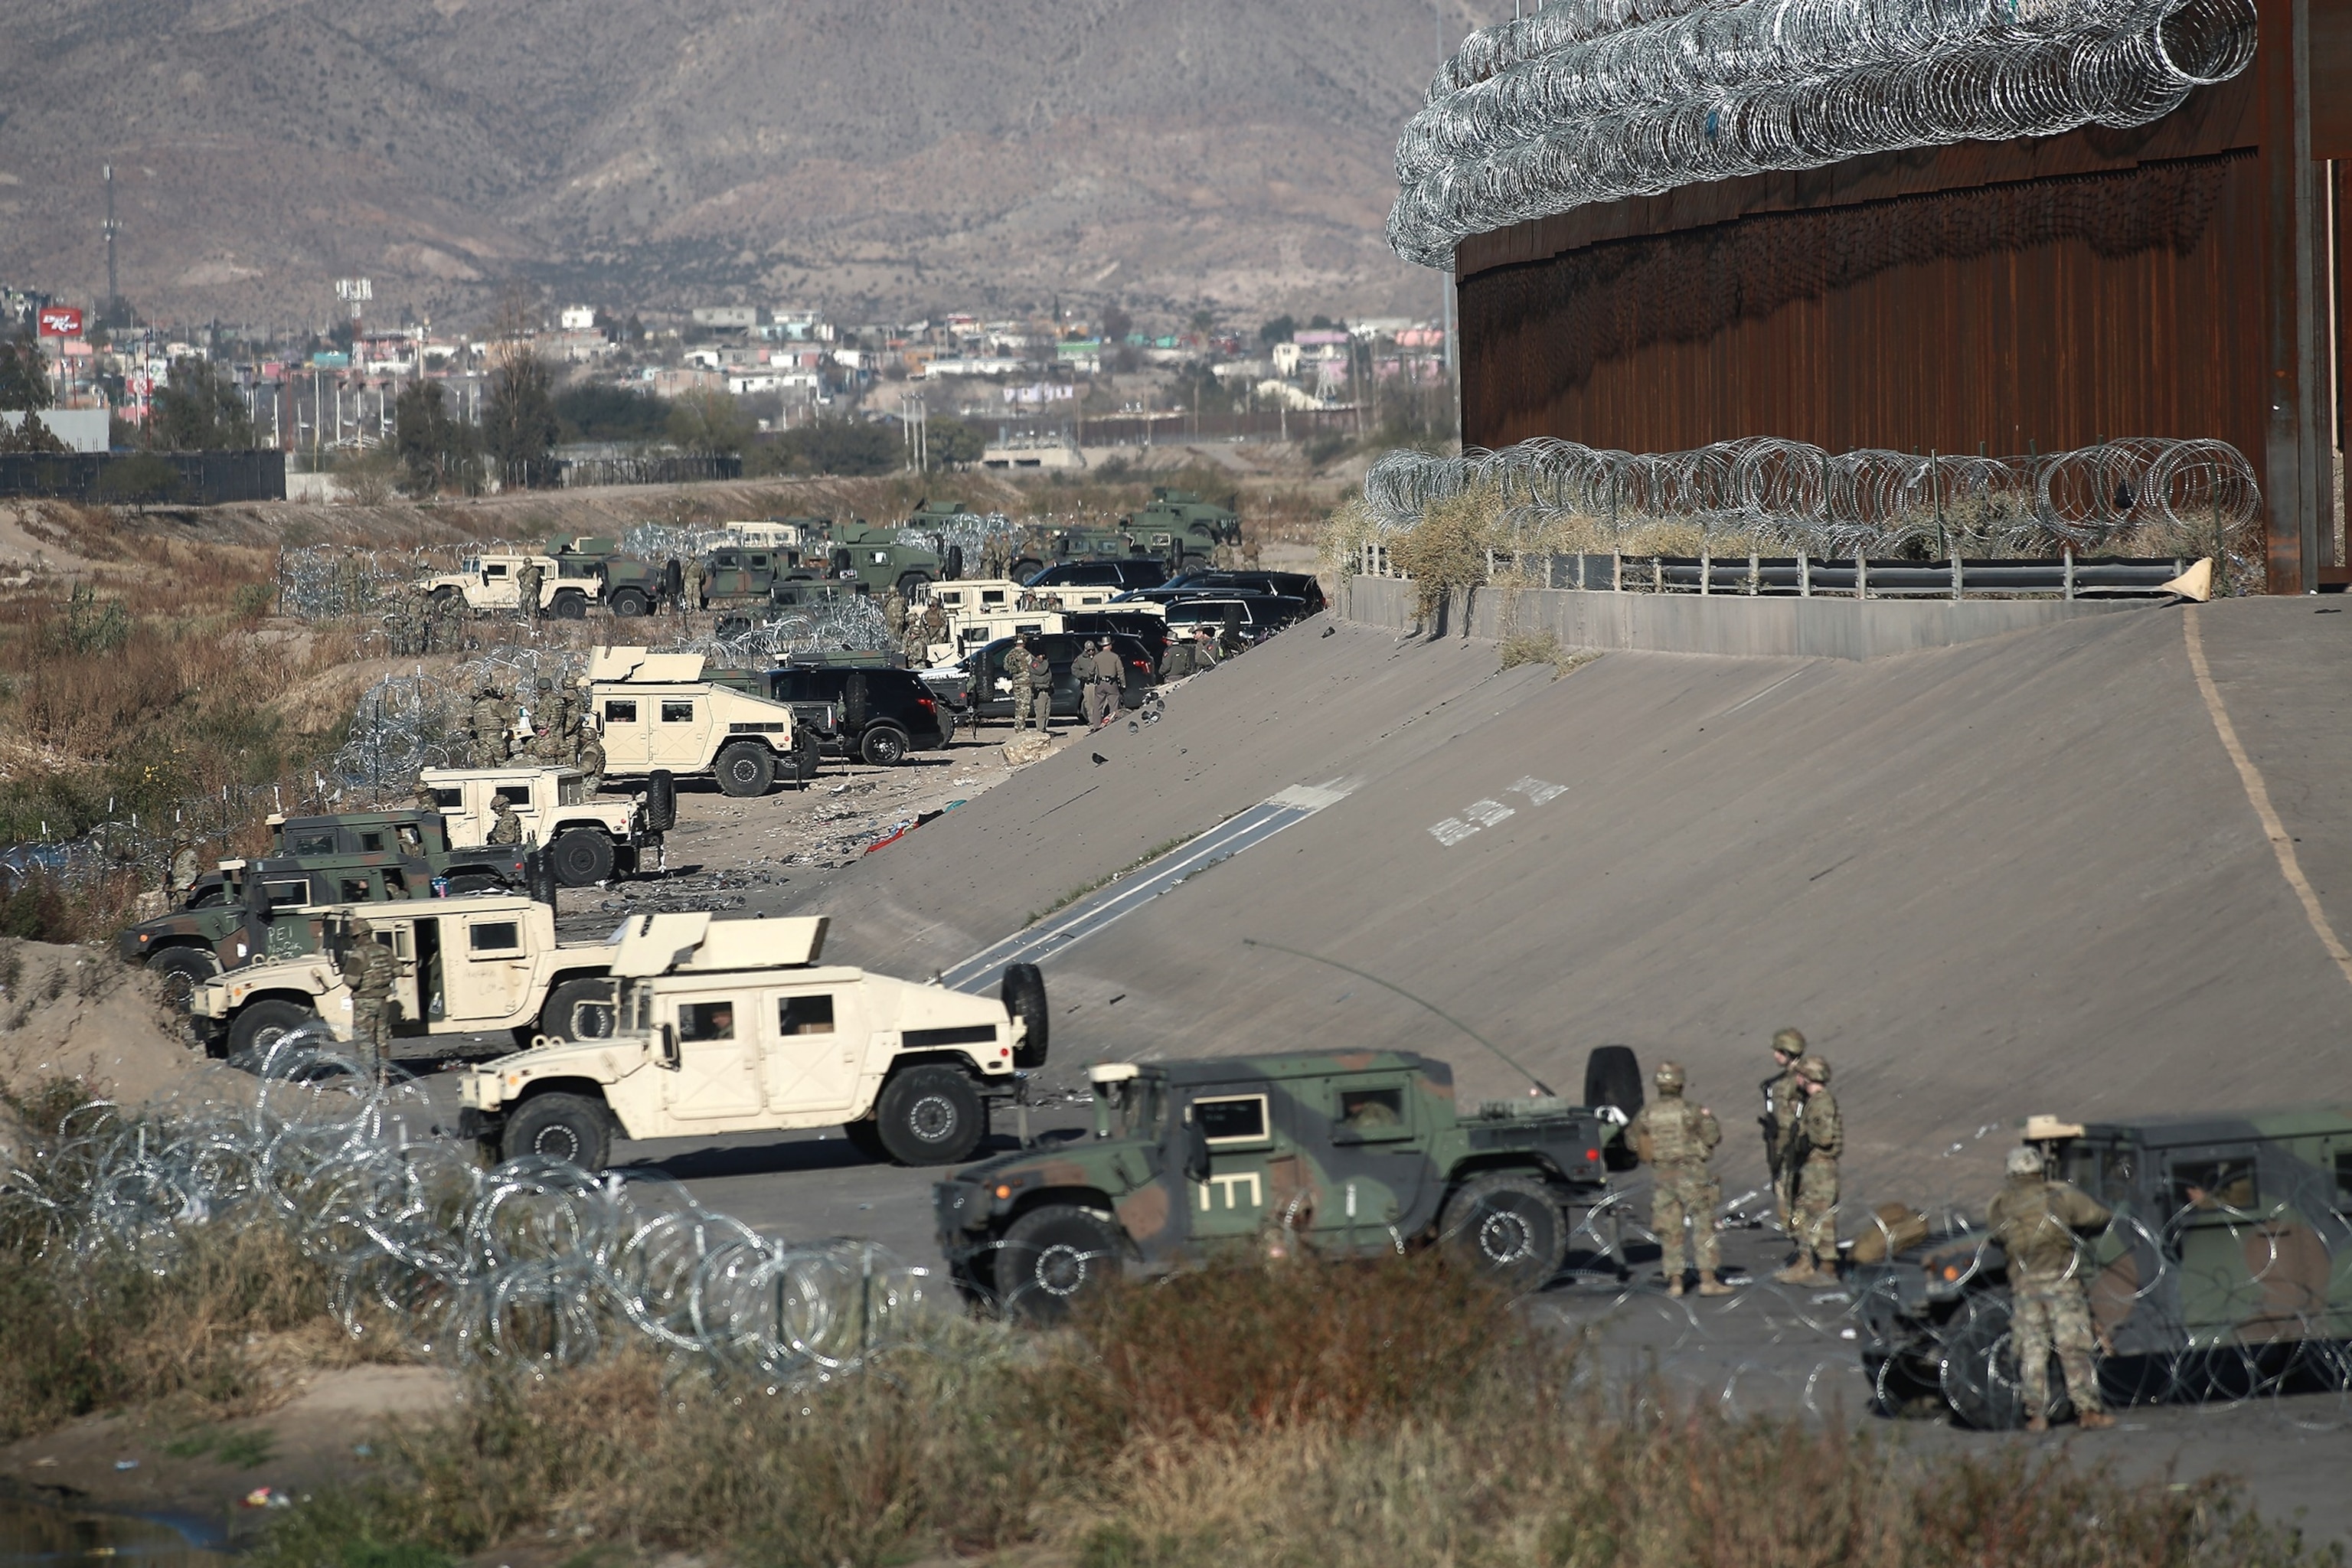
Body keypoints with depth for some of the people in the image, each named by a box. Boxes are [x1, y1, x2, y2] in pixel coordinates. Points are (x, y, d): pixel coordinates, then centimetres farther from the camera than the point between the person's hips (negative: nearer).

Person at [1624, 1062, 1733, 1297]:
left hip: (1661, 1176, 4)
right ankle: (1707, 1279, -4)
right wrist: (1708, 1118, 10)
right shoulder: (1690, 1111, -12)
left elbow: (1632, 1140, 11)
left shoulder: (1646, 1114, -1)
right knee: (1703, 1226, 1)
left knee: (1669, 1231, 10)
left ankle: (1674, 1281, 9)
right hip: (1691, 1175, -4)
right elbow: (1712, 1137, -8)